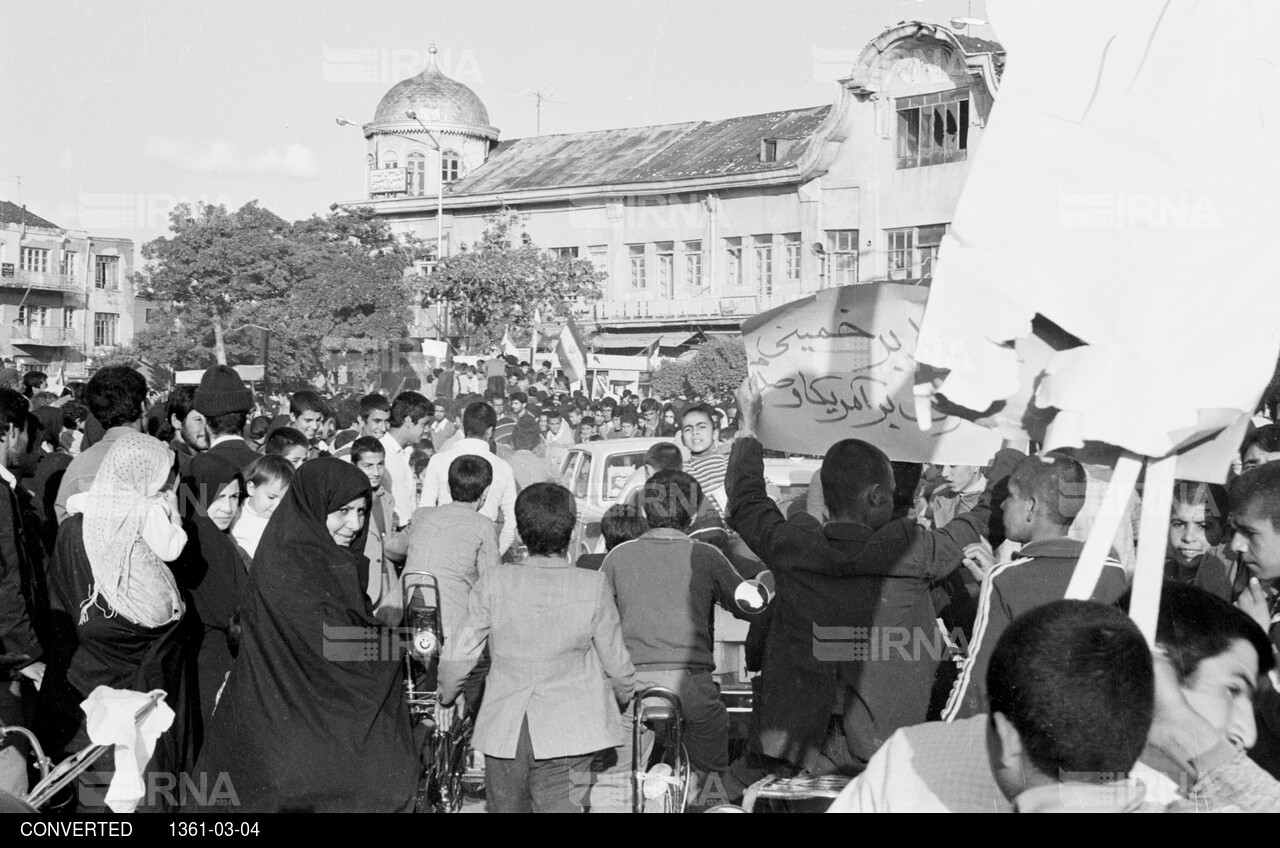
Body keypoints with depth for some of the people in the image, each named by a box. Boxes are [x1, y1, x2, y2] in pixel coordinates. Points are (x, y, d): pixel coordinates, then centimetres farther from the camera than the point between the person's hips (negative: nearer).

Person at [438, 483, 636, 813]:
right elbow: (617, 665, -1)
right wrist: (623, 697, 21)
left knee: (506, 808, 18)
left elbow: (458, 658, -4)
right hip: (568, 733, -1)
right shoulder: (593, 586, -11)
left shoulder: (494, 582, -10)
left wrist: (446, 696, 17)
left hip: (504, 732, 1)